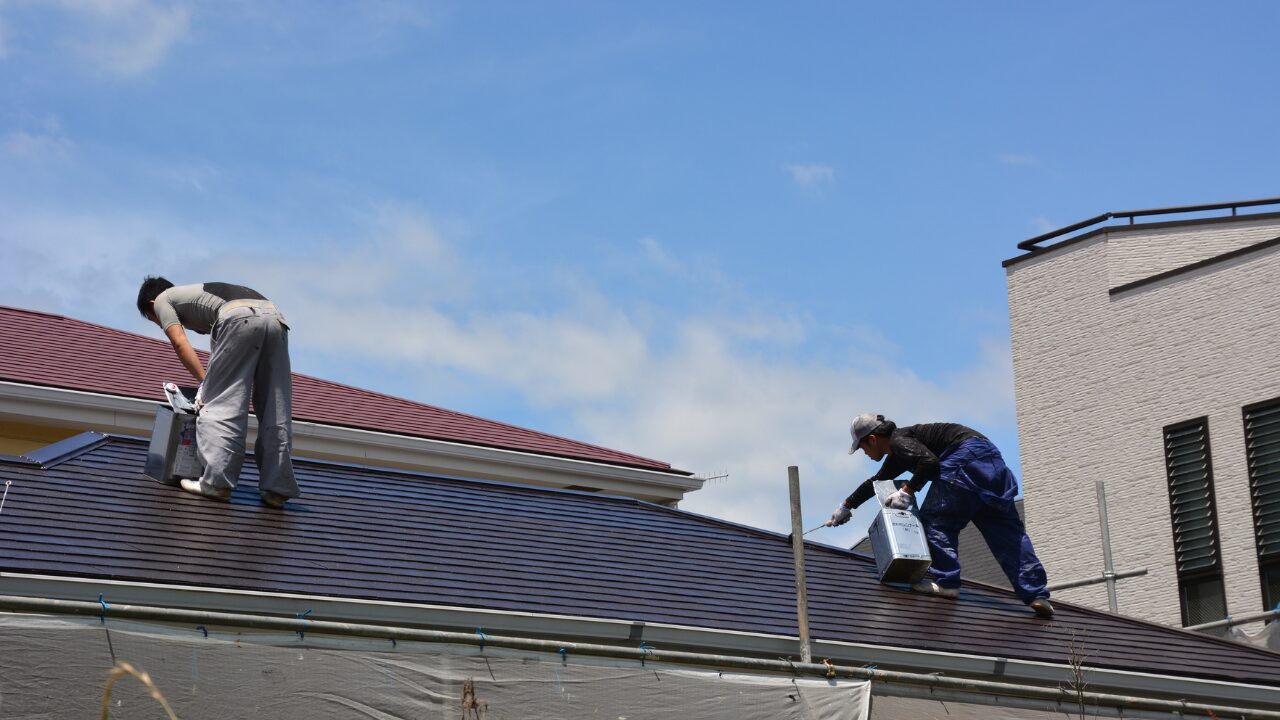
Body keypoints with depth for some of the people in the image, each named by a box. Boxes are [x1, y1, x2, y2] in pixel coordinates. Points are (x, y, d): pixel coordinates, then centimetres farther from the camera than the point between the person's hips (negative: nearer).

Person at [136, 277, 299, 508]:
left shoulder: (162, 299, 24)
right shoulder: (197, 293, 44)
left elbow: (179, 344, 10)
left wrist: (204, 380, 10)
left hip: (240, 319, -7)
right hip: (275, 318, 7)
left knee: (219, 403, -2)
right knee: (276, 413, 7)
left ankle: (217, 481, -8)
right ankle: (276, 489, 6)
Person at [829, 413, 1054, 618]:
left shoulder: (898, 441, -2)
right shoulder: (897, 454, 29)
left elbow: (929, 461, -19)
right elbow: (875, 483, 41)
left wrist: (907, 491, -9)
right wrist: (847, 505, 50)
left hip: (965, 459, -10)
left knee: (936, 520, -3)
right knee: (1007, 529, 3)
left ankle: (946, 582, -12)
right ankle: (1037, 594, -3)